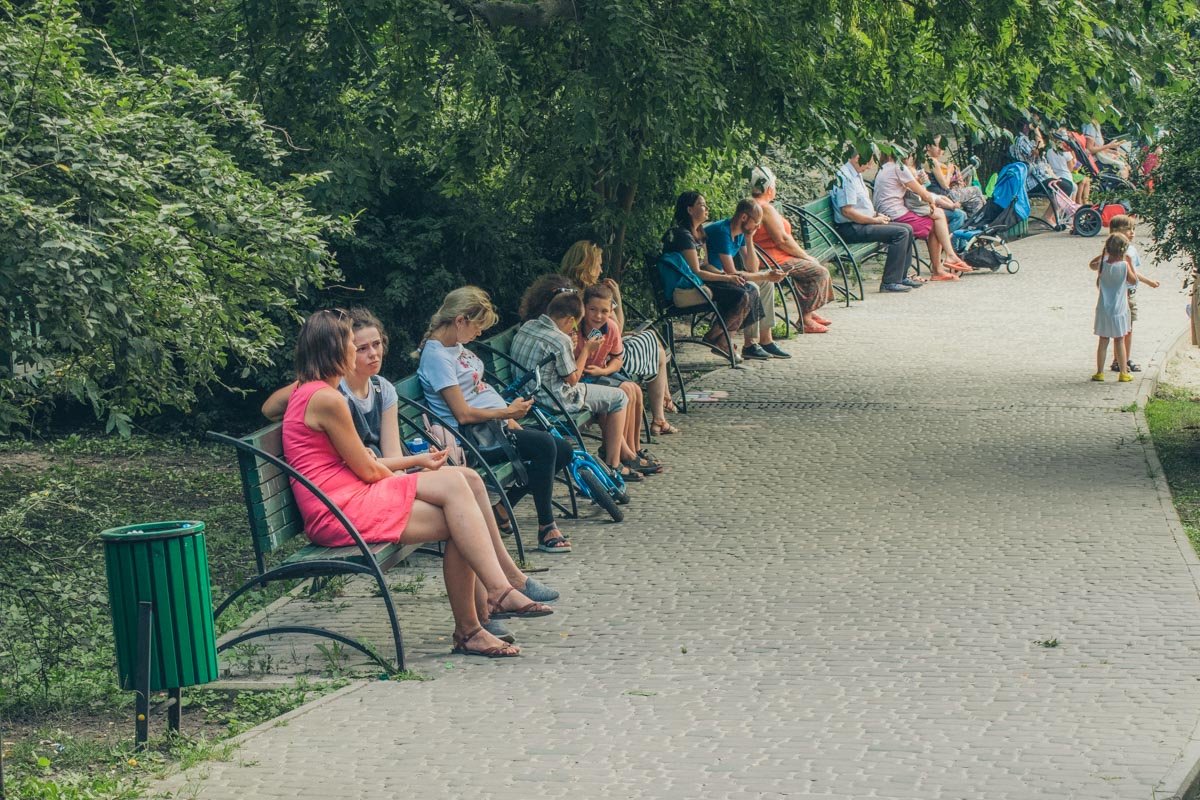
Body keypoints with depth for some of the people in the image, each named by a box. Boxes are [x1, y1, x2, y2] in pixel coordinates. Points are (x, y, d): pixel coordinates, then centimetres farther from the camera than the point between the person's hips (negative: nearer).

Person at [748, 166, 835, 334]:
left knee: (814, 265, 21)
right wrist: (806, 256, -9)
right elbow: (782, 240, -22)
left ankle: (809, 312, 20)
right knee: (819, 272, -10)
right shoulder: (766, 209, -20)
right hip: (775, 261, -11)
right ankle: (805, 319, -9)